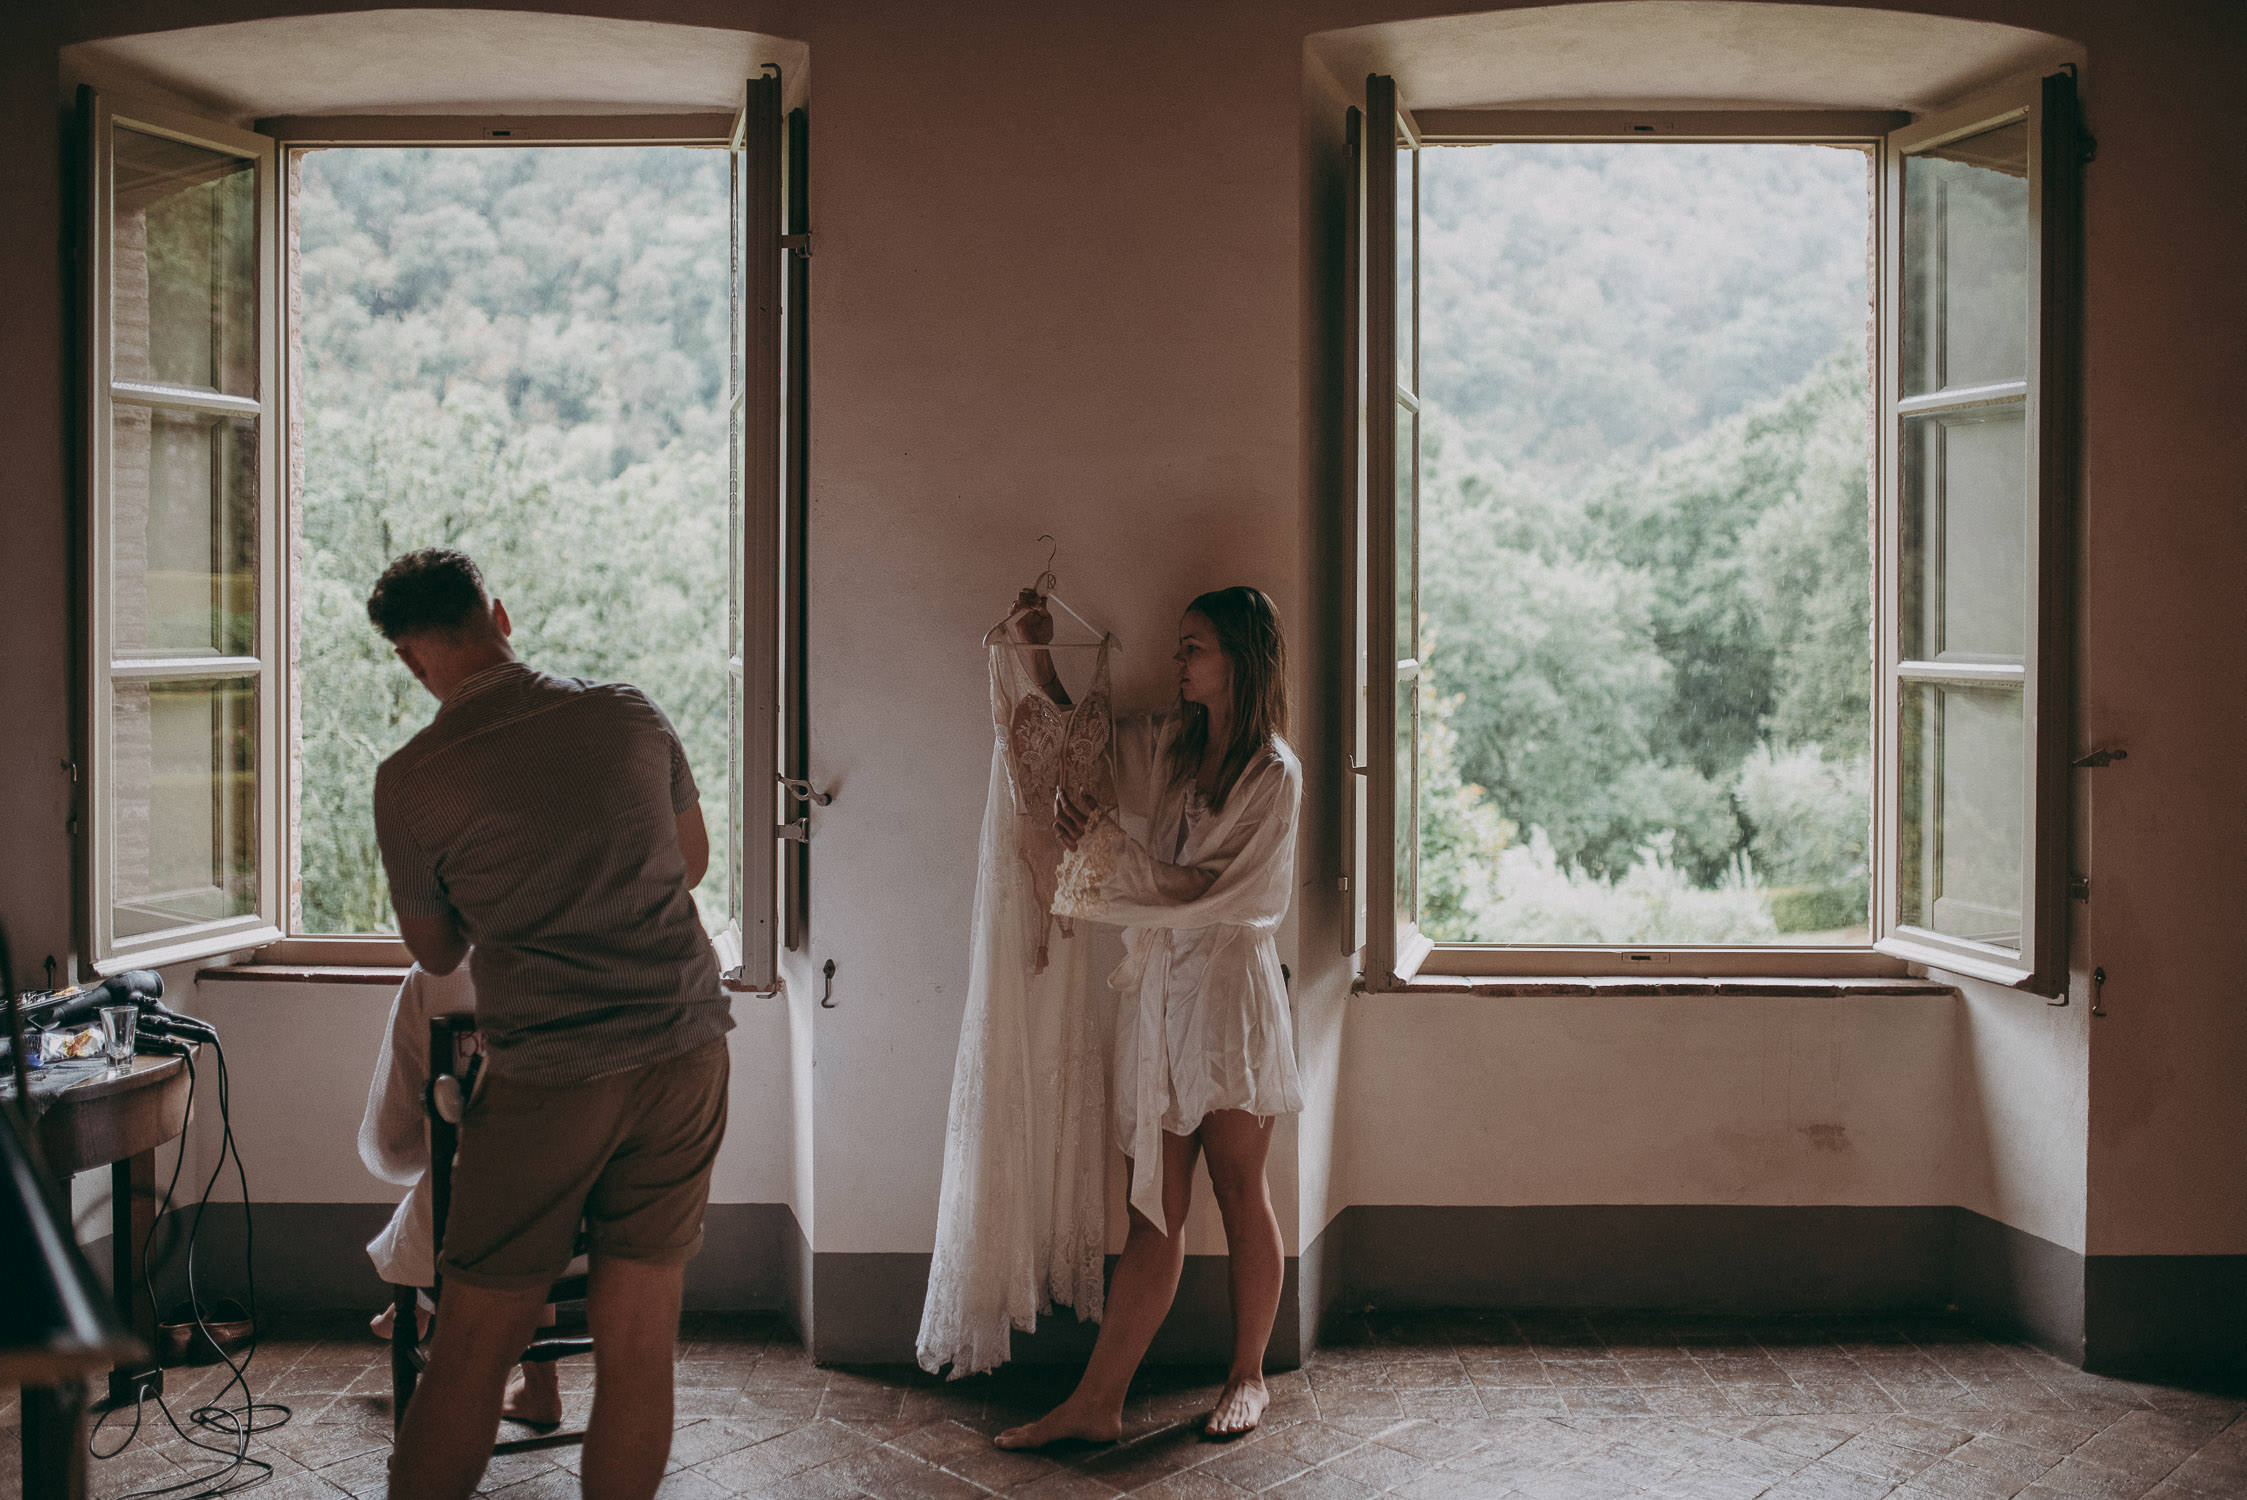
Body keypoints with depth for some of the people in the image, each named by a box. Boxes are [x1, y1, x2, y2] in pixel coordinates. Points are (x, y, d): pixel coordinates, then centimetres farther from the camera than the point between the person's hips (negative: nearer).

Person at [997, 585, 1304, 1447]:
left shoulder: (1274, 773, -7)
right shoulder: (1166, 744, 12)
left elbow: (1206, 888, -13)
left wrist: (1102, 846, -10)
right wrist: (1039, 657, 13)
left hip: (1228, 988, -5)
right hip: (1157, 988, 5)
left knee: (1239, 1194, 6)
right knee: (1154, 1210, 5)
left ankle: (1248, 1375, 23)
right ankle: (1097, 1403, 4)